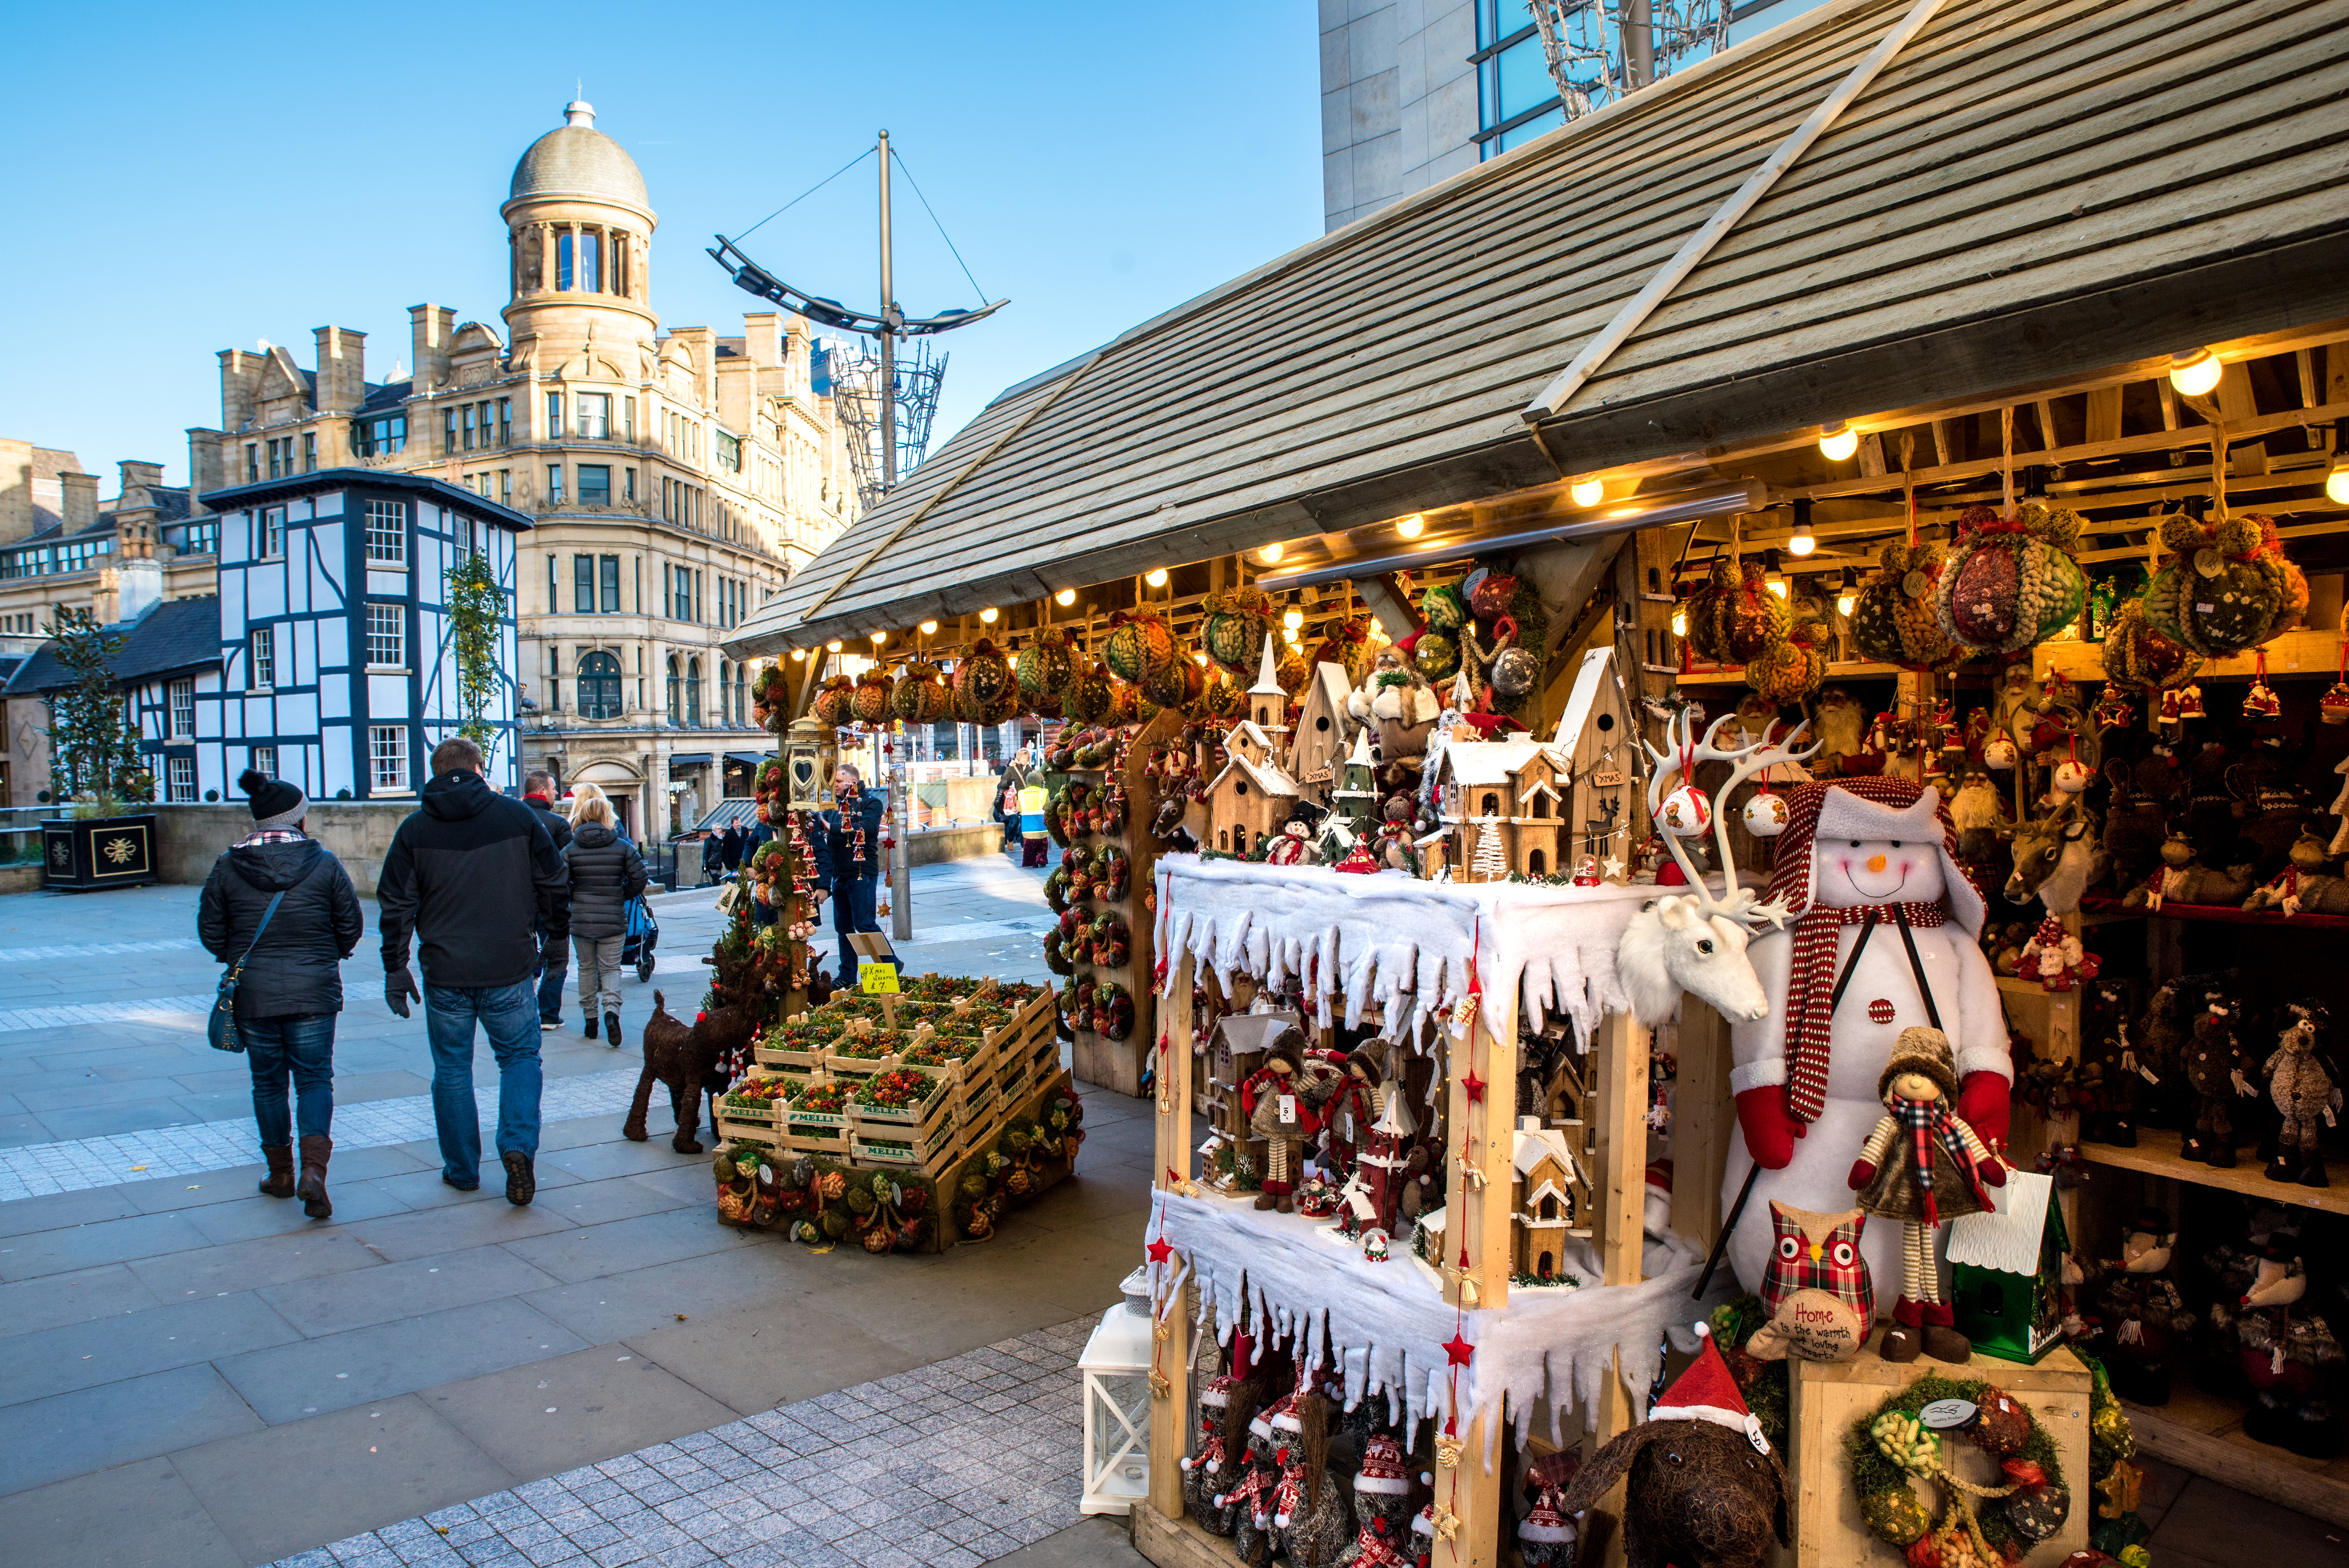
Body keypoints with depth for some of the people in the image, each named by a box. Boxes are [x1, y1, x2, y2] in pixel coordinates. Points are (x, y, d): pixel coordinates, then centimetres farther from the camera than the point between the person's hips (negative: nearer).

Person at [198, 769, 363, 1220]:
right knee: (315, 1078, 6)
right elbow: (350, 926, -1)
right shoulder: (323, 862, -6)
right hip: (314, 992, -1)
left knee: (267, 1082, 15)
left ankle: (281, 1173, 25)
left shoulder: (228, 866, -2)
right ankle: (313, 1171, -10)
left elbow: (211, 932, 3)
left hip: (253, 992, 2)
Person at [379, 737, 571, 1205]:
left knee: (452, 1069, 13)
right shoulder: (517, 816, -1)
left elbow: (397, 905, 1)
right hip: (509, 972, -1)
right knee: (520, 1057, 12)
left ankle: (462, 1169, 20)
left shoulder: (415, 828, 1)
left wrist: (395, 969, 7)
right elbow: (554, 884, 2)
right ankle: (519, 1147, -7)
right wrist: (557, 937, 17)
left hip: (445, 973, 1)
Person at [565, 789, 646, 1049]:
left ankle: (591, 1020, 21)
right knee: (611, 968, 7)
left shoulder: (570, 849, -2)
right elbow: (639, 879, -5)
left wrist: (575, 899, 10)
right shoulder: (623, 847, -3)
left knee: (587, 969, 17)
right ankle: (611, 1010, -17)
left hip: (580, 920, 1)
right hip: (613, 920, -1)